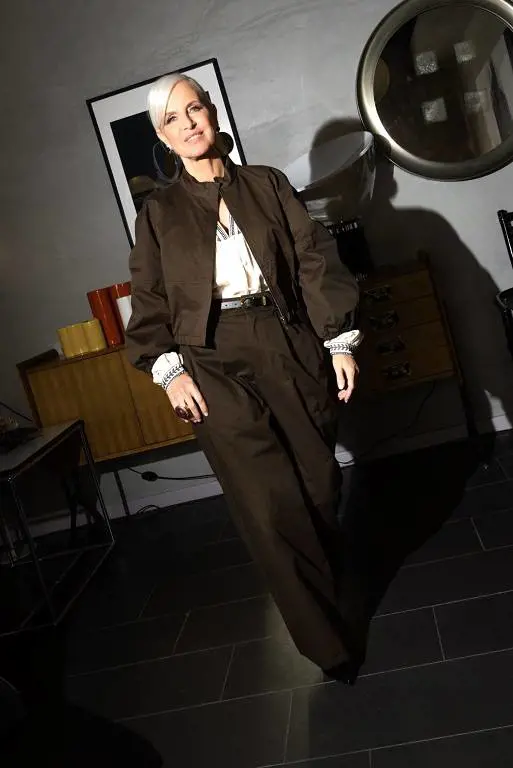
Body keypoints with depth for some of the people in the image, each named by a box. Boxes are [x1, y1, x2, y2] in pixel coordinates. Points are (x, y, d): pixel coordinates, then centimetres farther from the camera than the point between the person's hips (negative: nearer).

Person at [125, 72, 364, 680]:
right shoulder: (159, 212, 12)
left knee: (318, 483, 2)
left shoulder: (266, 184, 12)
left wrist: (339, 339, -2)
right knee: (270, 499, -9)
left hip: (287, 346, 2)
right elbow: (148, 299, 9)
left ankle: (325, 592, 32)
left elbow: (314, 260, 6)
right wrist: (168, 368, -5)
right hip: (212, 361, -1)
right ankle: (327, 639, 6)